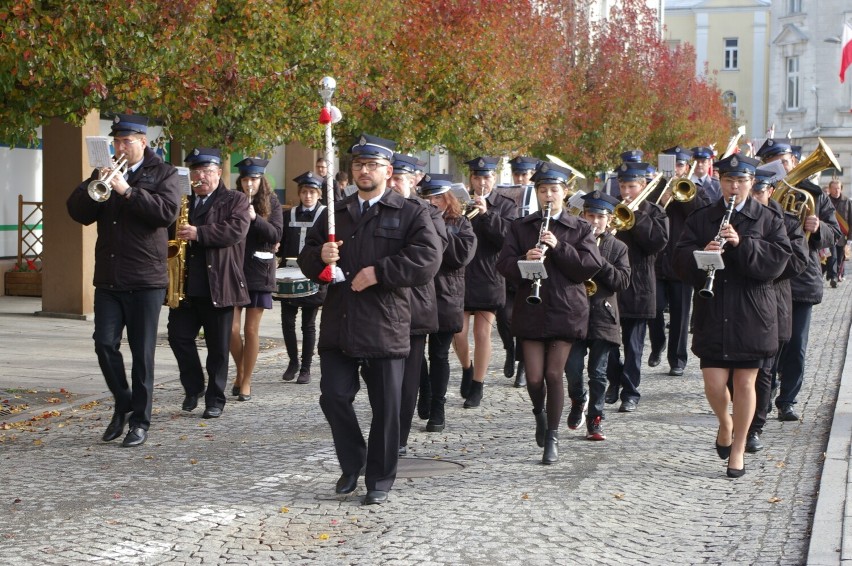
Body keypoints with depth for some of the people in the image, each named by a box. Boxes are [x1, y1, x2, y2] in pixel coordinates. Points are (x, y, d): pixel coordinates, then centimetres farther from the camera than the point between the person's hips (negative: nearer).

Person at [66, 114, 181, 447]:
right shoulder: (106, 174, 14)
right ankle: (123, 404, 18)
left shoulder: (163, 174, 1)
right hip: (108, 278, 4)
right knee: (105, 344, -3)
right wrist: (95, 183, -12)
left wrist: (128, 191, -21)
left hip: (145, 281, -4)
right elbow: (78, 213, 4)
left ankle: (140, 422, 10)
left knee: (142, 353, 1)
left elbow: (168, 212, -16)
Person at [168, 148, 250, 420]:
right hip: (185, 286, 4)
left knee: (218, 346, 2)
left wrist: (198, 234, -23)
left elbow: (236, 229, -16)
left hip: (218, 286, -4)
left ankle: (215, 400, 12)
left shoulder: (235, 201, 2)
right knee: (179, 336, -3)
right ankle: (194, 387, 17)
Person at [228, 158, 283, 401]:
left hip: (259, 274, -1)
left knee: (251, 329, 2)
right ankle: (240, 371, 21)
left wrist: (254, 218, -20)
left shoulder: (271, 204, 2)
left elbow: (276, 235, -8)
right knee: (231, 328, -4)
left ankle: (246, 380, 12)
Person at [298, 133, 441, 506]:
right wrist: (321, 256, -7)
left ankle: (380, 480, 16)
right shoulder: (335, 214, 16)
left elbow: (428, 260, -13)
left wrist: (379, 272, -17)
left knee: (386, 408, 3)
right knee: (334, 397, 1)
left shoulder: (410, 215, 2)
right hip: (338, 326, 4)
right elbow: (306, 261, 17)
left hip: (385, 328, -4)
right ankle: (352, 463, 23)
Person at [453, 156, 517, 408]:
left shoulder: (505, 206, 2)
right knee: (458, 333, 0)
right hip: (459, 276, 1)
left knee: (482, 334, 2)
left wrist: (486, 213, -21)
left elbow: (509, 238, -12)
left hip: (489, 279, -1)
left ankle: (477, 386, 15)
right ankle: (467, 368, 30)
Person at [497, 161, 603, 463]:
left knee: (554, 374, -4)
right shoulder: (520, 227, 9)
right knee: (534, 376, -3)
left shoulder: (580, 229, 6)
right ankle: (540, 414, 30)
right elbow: (504, 264, 1)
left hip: (566, 310, -1)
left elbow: (592, 266, -6)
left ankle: (552, 437, 11)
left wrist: (559, 247, -17)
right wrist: (524, 261, -21)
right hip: (530, 309, 1)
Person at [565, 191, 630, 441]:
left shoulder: (618, 248, 6)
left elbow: (622, 281, -5)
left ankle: (595, 419, 13)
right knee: (572, 368, -4)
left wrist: (599, 261, -15)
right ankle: (578, 399, 26)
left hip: (603, 318, 0)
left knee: (598, 373, 3)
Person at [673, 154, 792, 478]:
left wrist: (743, 244, -21)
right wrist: (701, 255, -22)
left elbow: (779, 260, -10)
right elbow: (680, 260, -1)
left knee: (745, 382, 4)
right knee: (714, 383, -3)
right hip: (712, 314, 1)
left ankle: (738, 448, 19)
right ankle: (725, 424, 30)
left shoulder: (768, 219, 3)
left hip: (752, 315, -1)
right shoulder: (701, 219, 6)